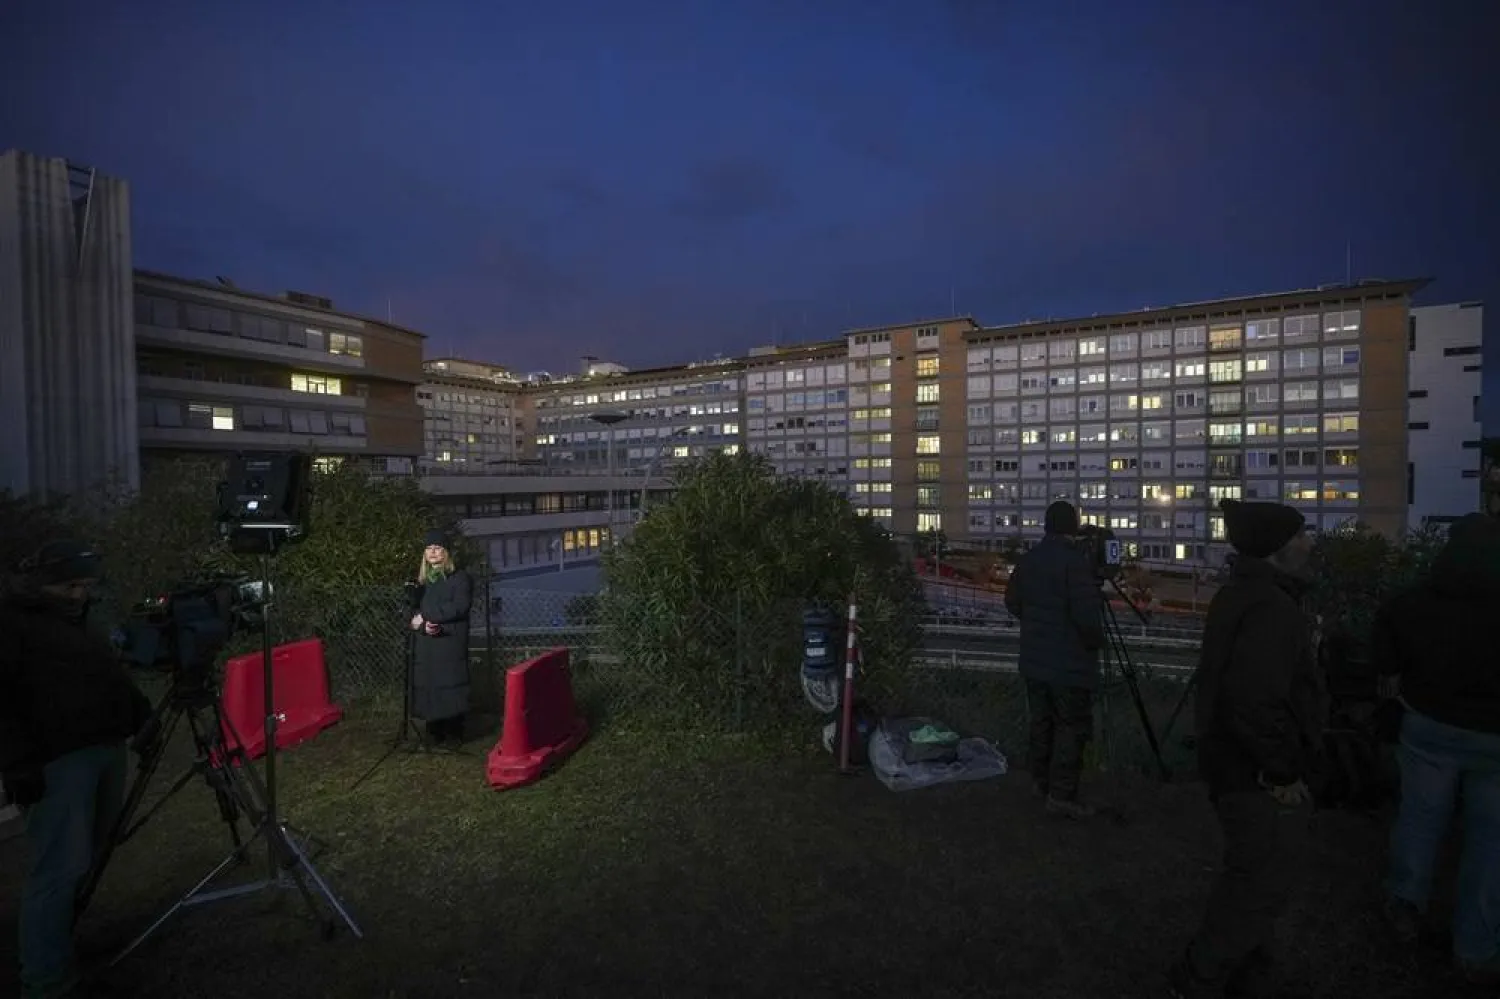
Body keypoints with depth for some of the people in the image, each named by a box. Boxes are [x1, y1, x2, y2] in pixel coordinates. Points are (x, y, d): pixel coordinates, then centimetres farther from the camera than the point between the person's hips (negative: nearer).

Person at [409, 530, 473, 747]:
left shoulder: (459, 577, 0)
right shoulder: (420, 579, 16)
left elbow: (459, 607, -13)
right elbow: (413, 611, 10)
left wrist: (426, 615, -11)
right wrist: (423, 625, -11)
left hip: (451, 644, -5)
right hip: (425, 644, 5)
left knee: (451, 686, -5)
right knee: (428, 686, 4)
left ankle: (453, 734, 6)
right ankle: (433, 734, 17)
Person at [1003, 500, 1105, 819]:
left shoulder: (1029, 558, 4)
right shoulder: (1076, 559, -19)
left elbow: (1012, 601, 11)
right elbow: (1085, 612, -23)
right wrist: (1096, 641, -5)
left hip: (1035, 659, 7)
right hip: (1070, 663, -7)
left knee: (1041, 721, 18)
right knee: (1072, 727, 4)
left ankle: (1041, 781, 30)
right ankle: (1062, 795, 8)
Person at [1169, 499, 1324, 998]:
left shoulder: (1244, 594, 8)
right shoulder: (1272, 608, -26)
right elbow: (1255, 703, -34)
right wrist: (1283, 773, -21)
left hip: (1236, 765, 10)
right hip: (1261, 778, -10)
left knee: (1250, 881, 24)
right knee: (1262, 887, 6)